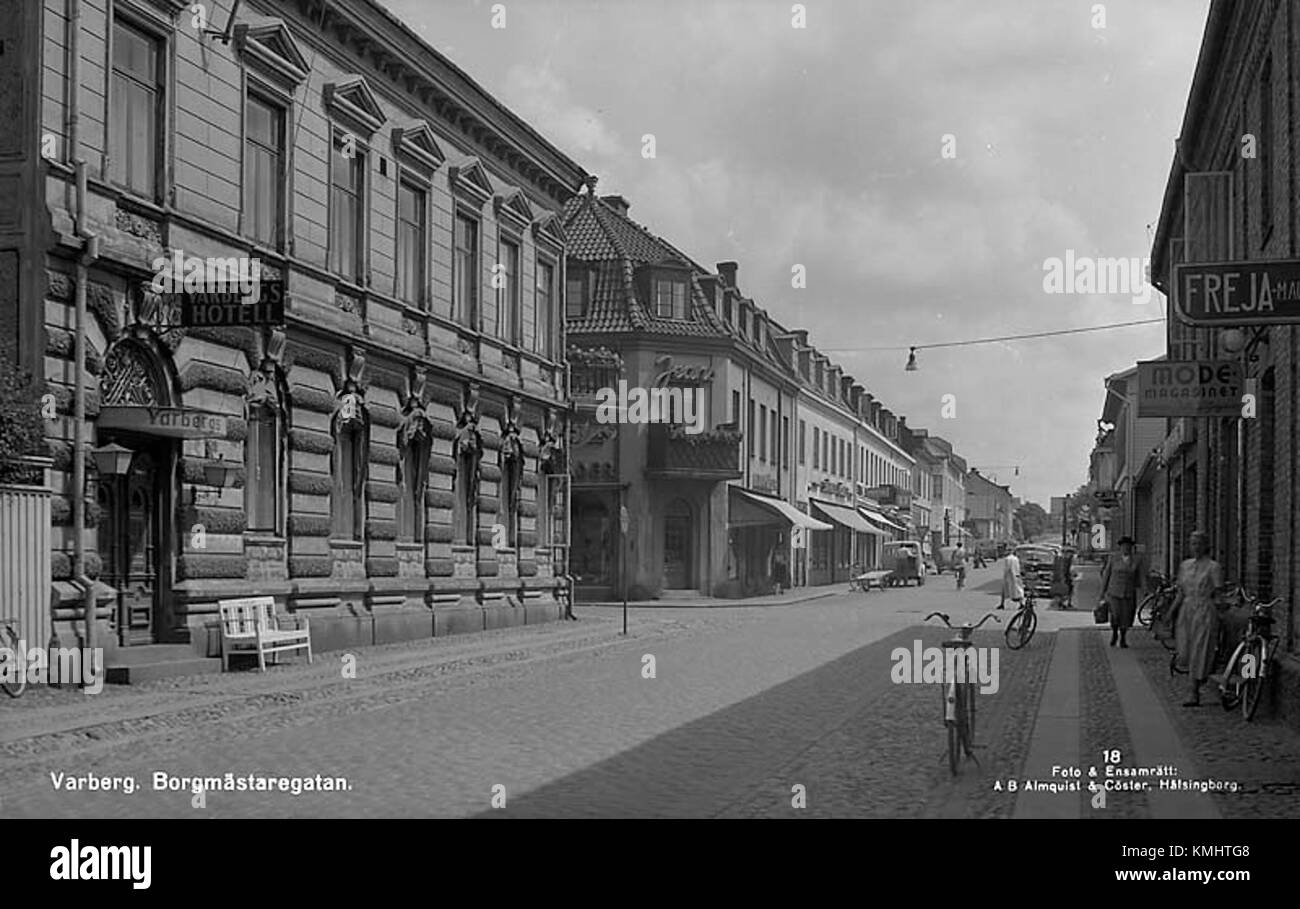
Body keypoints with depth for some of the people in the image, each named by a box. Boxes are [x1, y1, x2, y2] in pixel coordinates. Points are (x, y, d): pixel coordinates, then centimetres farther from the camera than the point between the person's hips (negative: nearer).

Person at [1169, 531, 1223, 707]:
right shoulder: (1185, 565, 11)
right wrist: (1171, 611, 6)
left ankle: (1195, 695, -2)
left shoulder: (1213, 568, -5)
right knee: (1185, 651, 3)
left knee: (1199, 653, -4)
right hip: (1186, 610, 5)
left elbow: (1217, 596, -5)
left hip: (1205, 612, -5)